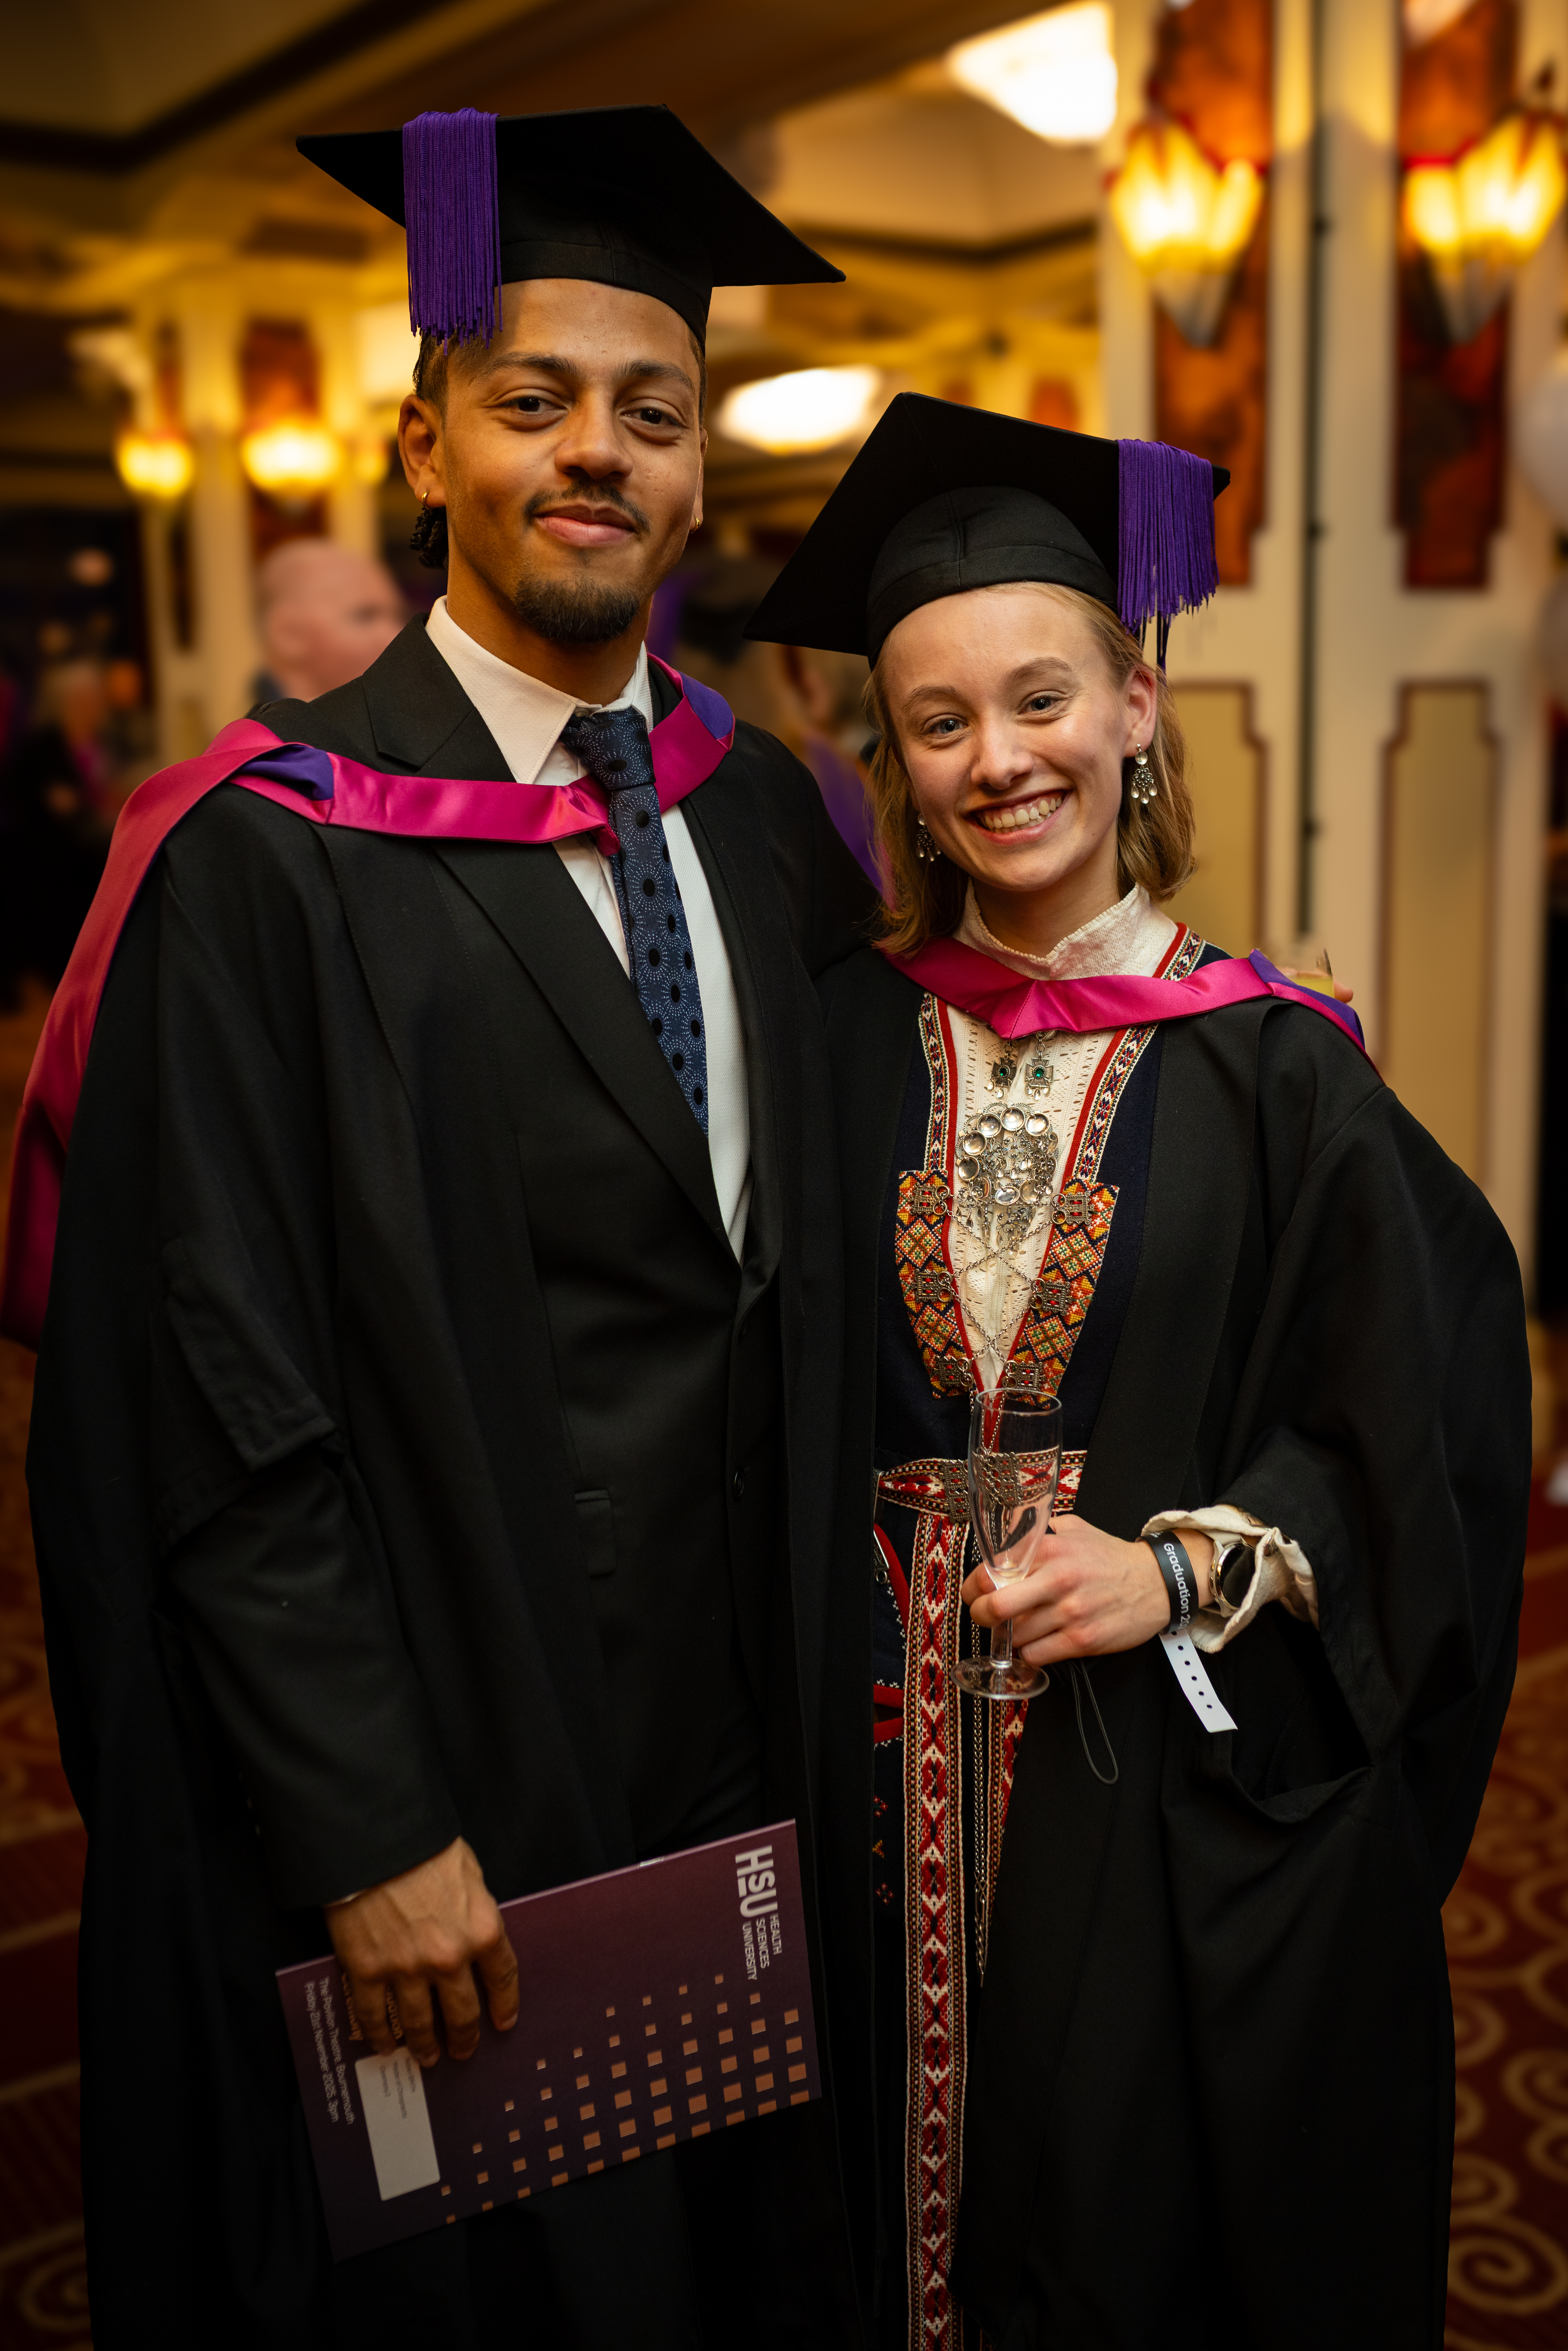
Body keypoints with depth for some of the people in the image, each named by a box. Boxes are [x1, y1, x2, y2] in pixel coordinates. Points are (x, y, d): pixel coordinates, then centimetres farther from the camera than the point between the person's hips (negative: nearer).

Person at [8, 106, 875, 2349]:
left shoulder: (768, 820, 4)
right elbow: (221, 1403, -15)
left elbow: (820, 1285, 9)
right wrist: (369, 1831, -16)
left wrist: (838, 1714, 7)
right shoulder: (268, 857, -13)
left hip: (747, 1753, 5)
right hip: (438, 1793, -5)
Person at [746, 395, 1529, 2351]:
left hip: (1191, 1805, -2)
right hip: (902, 1798, 2)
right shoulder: (847, 1047, 0)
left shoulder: (1272, 1074, -6)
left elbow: (1405, 1446, -3)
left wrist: (1181, 1566, -15)